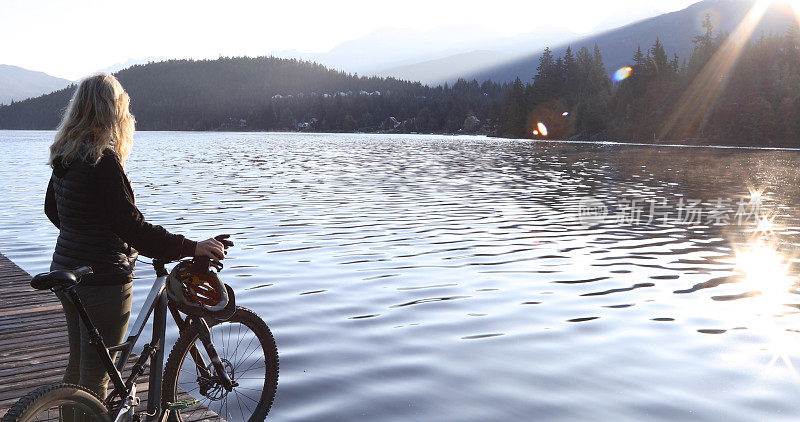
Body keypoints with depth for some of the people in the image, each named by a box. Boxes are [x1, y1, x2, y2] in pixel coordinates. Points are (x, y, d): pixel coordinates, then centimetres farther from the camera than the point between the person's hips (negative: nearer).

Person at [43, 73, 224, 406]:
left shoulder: (64, 155, 6)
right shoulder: (104, 160, -22)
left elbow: (52, 209, 20)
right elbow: (132, 226, -27)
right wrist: (191, 248, -26)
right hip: (102, 281, -9)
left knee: (77, 365, 24)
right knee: (95, 376, 5)